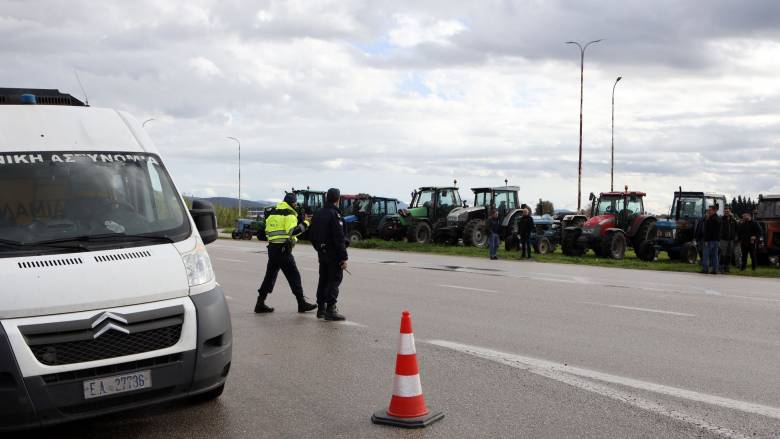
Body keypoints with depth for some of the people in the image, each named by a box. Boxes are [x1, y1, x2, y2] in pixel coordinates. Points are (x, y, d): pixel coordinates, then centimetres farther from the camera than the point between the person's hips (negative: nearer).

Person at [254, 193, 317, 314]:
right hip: (283, 249, -8)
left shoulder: (272, 213, 17)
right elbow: (293, 231, -21)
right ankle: (302, 303, 2)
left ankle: (260, 303, 13)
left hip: (272, 247, 8)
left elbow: (267, 231, 17)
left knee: (270, 275, 13)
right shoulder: (289, 214, -8)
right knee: (294, 275, -1)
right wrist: (304, 224, -11)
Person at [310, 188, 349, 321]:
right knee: (334, 280, -4)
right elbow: (339, 238, -20)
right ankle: (330, 310, -7)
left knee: (323, 280, 15)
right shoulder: (334, 214, -16)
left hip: (322, 253, 8)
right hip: (334, 254, -8)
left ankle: (321, 308, 21)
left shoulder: (318, 214, 10)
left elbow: (312, 235, 17)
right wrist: (344, 257, -18)